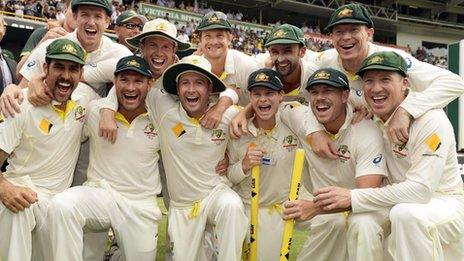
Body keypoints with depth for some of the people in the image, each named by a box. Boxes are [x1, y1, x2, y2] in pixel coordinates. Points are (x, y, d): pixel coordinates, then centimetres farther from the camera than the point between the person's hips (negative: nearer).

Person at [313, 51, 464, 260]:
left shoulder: (431, 119, -22)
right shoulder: (369, 116, -2)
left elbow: (421, 189, -30)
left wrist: (352, 197, -32)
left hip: (443, 202, -7)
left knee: (407, 213, -35)